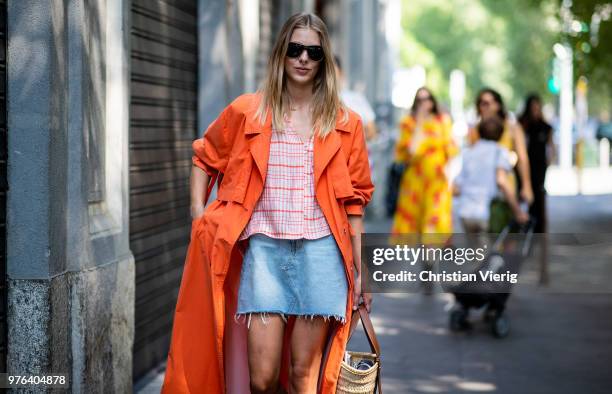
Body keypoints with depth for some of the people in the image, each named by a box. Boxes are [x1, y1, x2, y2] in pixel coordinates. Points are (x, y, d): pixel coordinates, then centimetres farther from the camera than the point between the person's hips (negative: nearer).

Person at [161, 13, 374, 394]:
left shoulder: (345, 124, 7)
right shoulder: (247, 112, 6)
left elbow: (353, 202, 9)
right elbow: (205, 160, 19)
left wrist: (360, 272, 8)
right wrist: (199, 219, 8)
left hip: (319, 251, 0)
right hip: (263, 248, 0)